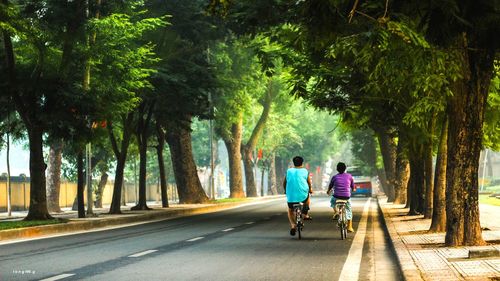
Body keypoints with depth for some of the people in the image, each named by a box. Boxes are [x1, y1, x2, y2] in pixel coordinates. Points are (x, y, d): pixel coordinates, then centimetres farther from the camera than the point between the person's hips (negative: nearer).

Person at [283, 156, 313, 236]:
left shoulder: (289, 171, 5)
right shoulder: (305, 171, 4)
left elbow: (284, 183, 14)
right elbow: (309, 183, 15)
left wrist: (286, 191, 35)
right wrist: (310, 190, 37)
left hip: (291, 196, 0)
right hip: (303, 195, 0)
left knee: (290, 211, 22)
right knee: (308, 198, 35)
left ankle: (293, 225, 0)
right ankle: (305, 214, 25)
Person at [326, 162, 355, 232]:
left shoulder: (335, 177, 0)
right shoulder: (349, 176, 2)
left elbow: (330, 186, 16)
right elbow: (353, 187, 14)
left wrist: (328, 191, 39)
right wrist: (353, 189, 39)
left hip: (337, 197, 0)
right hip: (347, 197, 1)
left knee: (332, 201, 35)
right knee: (348, 211, 20)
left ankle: (336, 212, 11)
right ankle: (349, 227, 17)